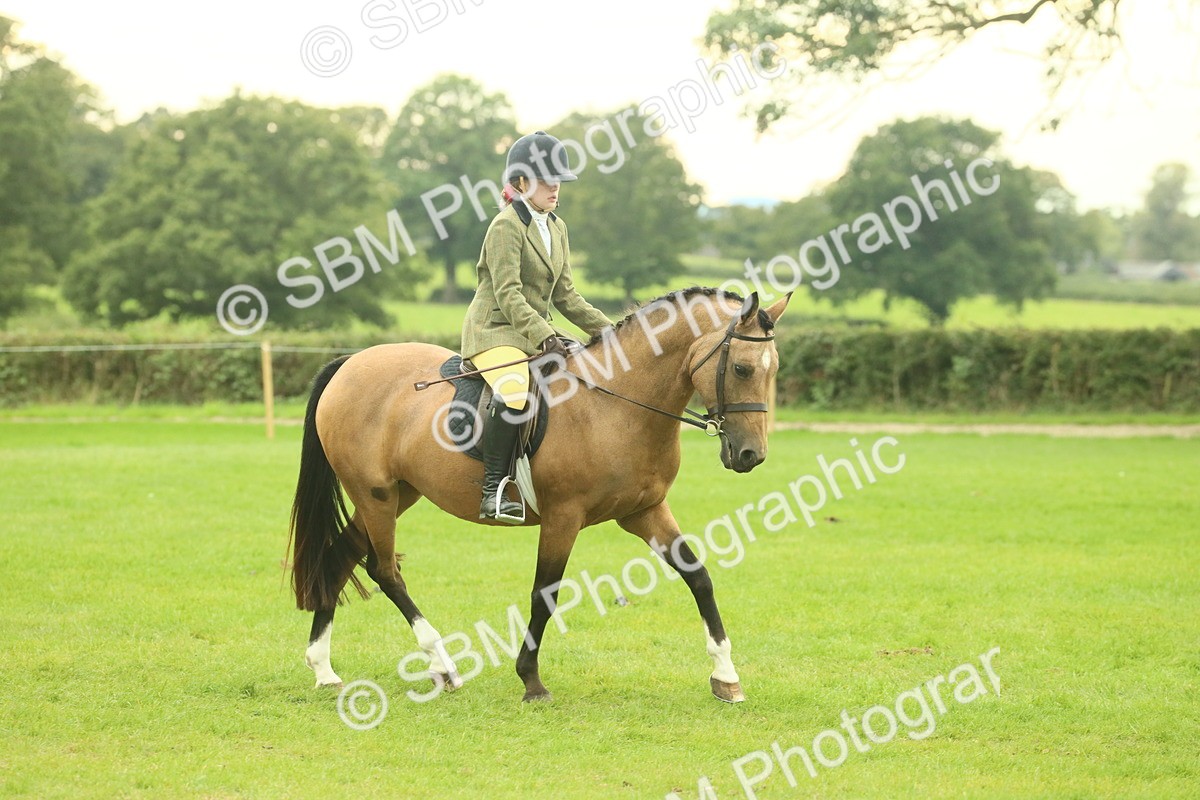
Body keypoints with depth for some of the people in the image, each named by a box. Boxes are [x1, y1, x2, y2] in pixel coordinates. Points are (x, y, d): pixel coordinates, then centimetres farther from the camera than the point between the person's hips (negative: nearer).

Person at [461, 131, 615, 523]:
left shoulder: (556, 228, 14)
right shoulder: (507, 226, -11)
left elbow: (565, 295, 16)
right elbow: (508, 295, -20)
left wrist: (608, 330, 6)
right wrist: (544, 337, -30)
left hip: (537, 334, 9)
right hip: (495, 331, -9)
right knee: (514, 392, -35)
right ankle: (493, 492, -31)